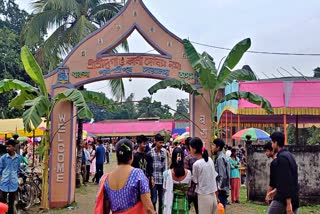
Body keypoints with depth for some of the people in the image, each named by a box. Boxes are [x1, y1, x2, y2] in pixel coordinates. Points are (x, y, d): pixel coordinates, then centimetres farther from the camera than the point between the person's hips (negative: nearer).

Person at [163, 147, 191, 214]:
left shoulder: (167, 173, -16)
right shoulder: (188, 173, -10)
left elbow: (165, 189, -5)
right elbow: (188, 188, 4)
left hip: (170, 203, -1)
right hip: (183, 203, 1)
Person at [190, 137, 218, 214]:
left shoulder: (196, 164, -16)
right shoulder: (210, 160, 2)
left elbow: (195, 181, -5)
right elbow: (214, 177, 8)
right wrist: (216, 195, 16)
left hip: (204, 196, -6)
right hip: (213, 194, 6)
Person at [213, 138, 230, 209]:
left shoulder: (220, 158, -16)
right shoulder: (222, 157, 12)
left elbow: (222, 176, -21)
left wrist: (218, 188, -19)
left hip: (221, 190, -9)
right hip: (222, 189, 9)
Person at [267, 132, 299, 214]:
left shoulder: (282, 158, -16)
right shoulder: (289, 155, 13)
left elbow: (287, 181, -22)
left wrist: (288, 203, -23)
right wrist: (276, 191, 28)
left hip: (283, 199, -9)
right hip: (294, 198, 9)